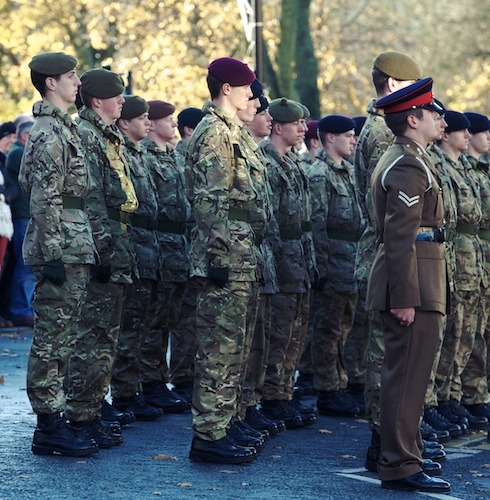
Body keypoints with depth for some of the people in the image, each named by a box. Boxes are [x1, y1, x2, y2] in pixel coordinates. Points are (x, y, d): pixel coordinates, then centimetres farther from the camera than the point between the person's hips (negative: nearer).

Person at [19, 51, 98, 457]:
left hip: (72, 250, 10)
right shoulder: (50, 134, -14)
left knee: (60, 339, 13)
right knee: (53, 340, -6)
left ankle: (54, 419, 18)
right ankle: (49, 427, -3)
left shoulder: (62, 128, 18)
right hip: (61, 250, -10)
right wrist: (53, 254, -22)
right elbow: (44, 201, -19)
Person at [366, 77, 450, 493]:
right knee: (408, 376, -7)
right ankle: (400, 466, -3)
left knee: (404, 376, 16)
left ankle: (401, 455, 24)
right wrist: (405, 298, -24)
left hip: (414, 285, 11)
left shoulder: (401, 160, 18)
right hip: (413, 286, -11)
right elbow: (400, 237, -22)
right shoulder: (409, 166, -16)